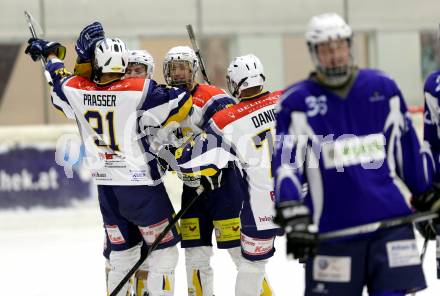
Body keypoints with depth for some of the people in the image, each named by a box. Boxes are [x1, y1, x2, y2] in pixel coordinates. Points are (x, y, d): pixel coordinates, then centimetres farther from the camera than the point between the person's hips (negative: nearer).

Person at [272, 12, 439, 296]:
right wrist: (294, 216, -20)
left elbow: (408, 146, 15)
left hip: (391, 223, 2)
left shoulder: (383, 87, 6)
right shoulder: (296, 102, -2)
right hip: (331, 229, -2)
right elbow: (286, 162, -8)